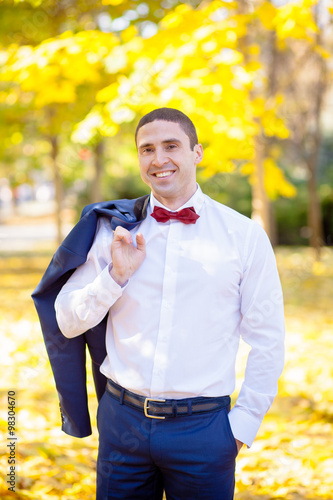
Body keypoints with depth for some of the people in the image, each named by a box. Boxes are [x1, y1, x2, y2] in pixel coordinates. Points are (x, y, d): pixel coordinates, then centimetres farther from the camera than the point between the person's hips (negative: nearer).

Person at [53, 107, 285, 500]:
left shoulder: (244, 236, -1)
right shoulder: (112, 230, 4)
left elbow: (267, 341, 2)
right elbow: (68, 323, 5)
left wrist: (243, 423, -1)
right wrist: (115, 276, -9)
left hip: (203, 427, -2)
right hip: (122, 420, 2)